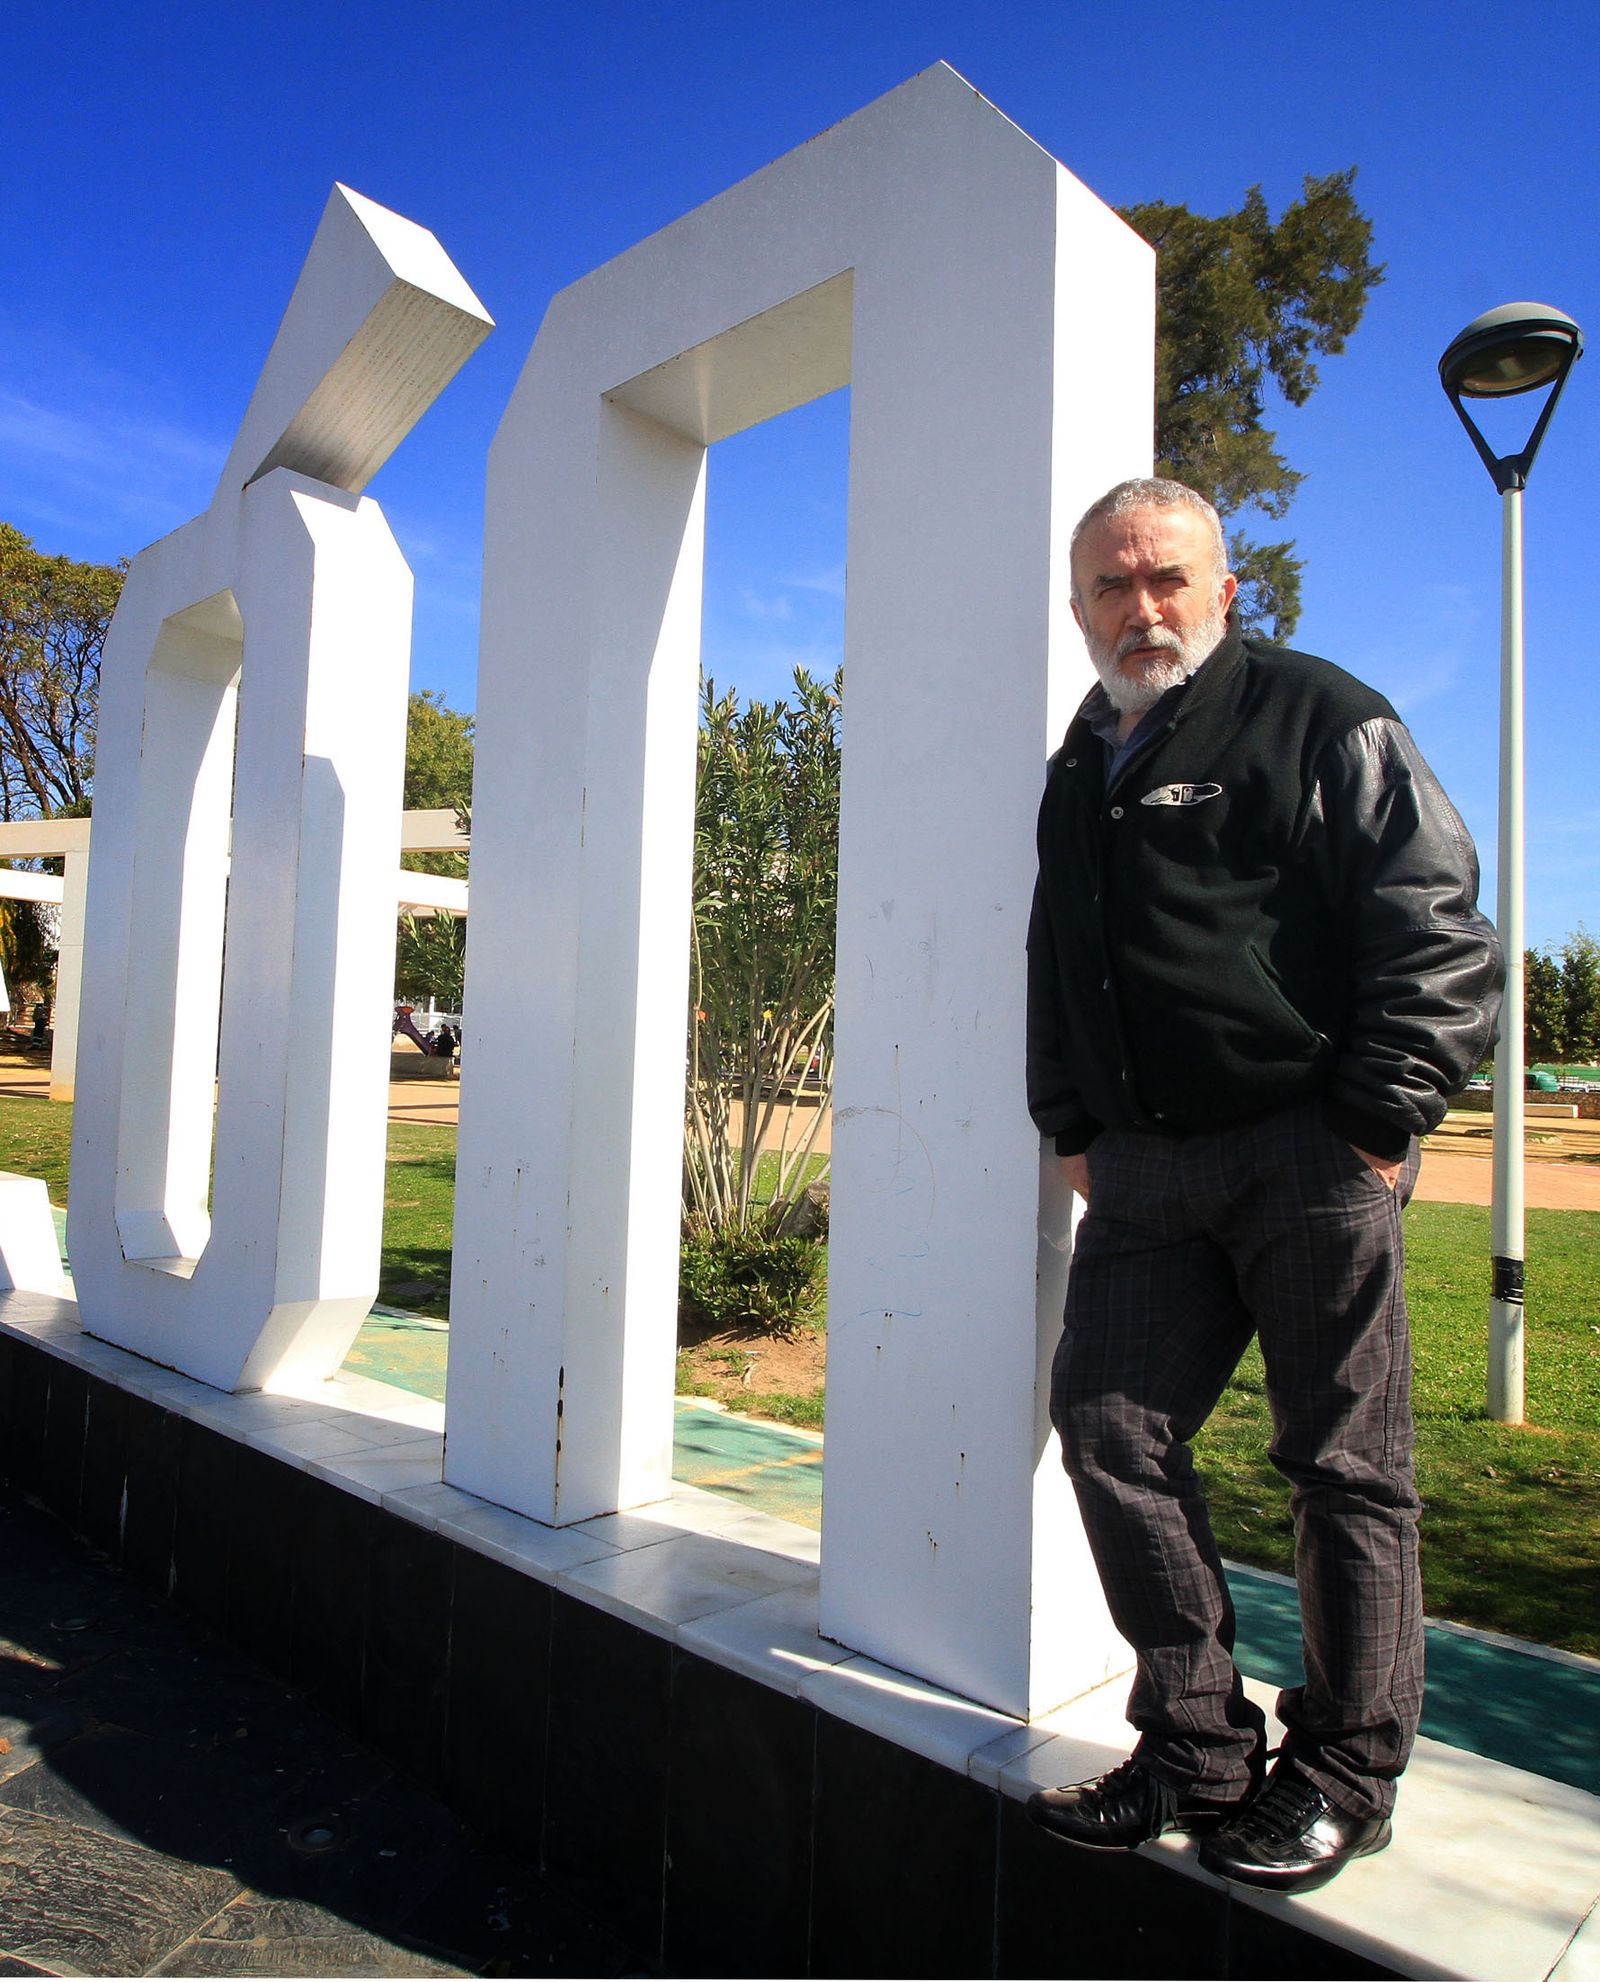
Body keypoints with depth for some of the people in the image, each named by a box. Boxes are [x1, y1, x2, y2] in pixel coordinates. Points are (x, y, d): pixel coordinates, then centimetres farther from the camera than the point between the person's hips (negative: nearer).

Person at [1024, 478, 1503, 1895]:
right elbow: (1055, 971, 23)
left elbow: (1441, 939, -6)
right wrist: (1073, 1130, 15)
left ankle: (1345, 1774, 23)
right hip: (1145, 1169, 6)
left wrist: (1375, 1128, -10)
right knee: (1108, 1423, 3)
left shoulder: (1323, 719, 0)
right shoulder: (1081, 772, 18)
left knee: (1345, 1462, 4)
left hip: (1311, 1153, -5)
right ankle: (1199, 1747, 19)